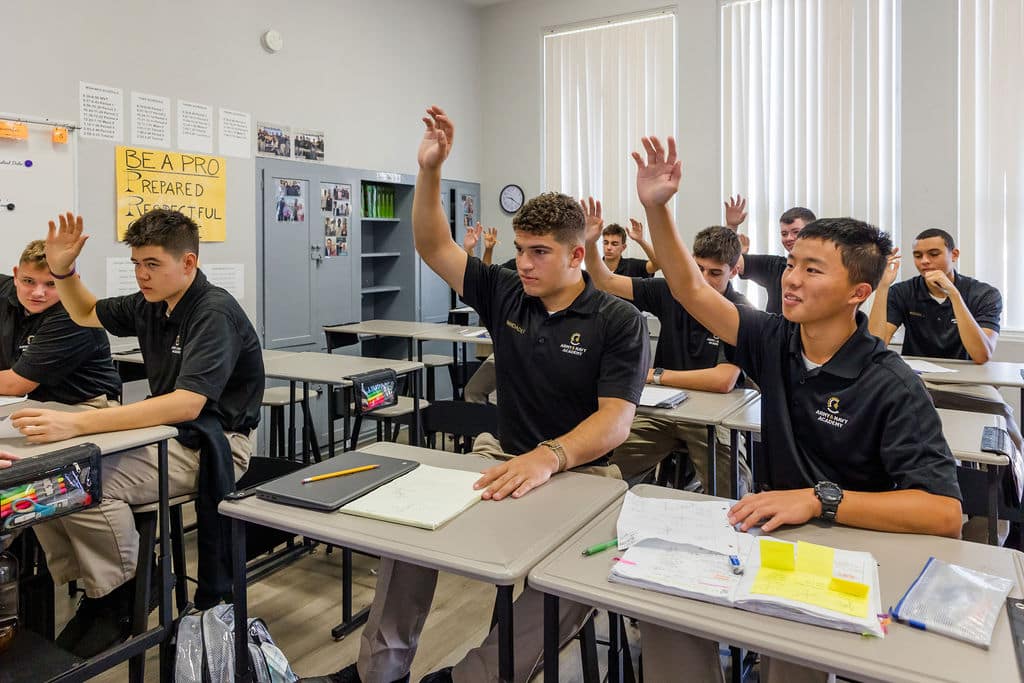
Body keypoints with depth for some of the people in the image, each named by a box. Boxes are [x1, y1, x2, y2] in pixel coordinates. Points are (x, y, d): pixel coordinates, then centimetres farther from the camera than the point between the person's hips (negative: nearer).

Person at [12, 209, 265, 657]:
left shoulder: (215, 314, -20)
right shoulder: (151, 304, 6)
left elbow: (187, 403, -32)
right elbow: (87, 315, 27)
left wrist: (76, 424, -37)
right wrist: (61, 270, 7)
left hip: (211, 446, -8)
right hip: (167, 432, 8)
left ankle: (119, 601, -2)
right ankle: (87, 586, 6)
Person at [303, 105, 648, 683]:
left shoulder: (619, 321, -9)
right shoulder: (507, 296, 5)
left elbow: (616, 418, -21)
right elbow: (434, 247, 4)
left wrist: (549, 456, -39)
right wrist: (430, 170, -11)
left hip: (579, 472, -4)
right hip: (502, 457, 5)